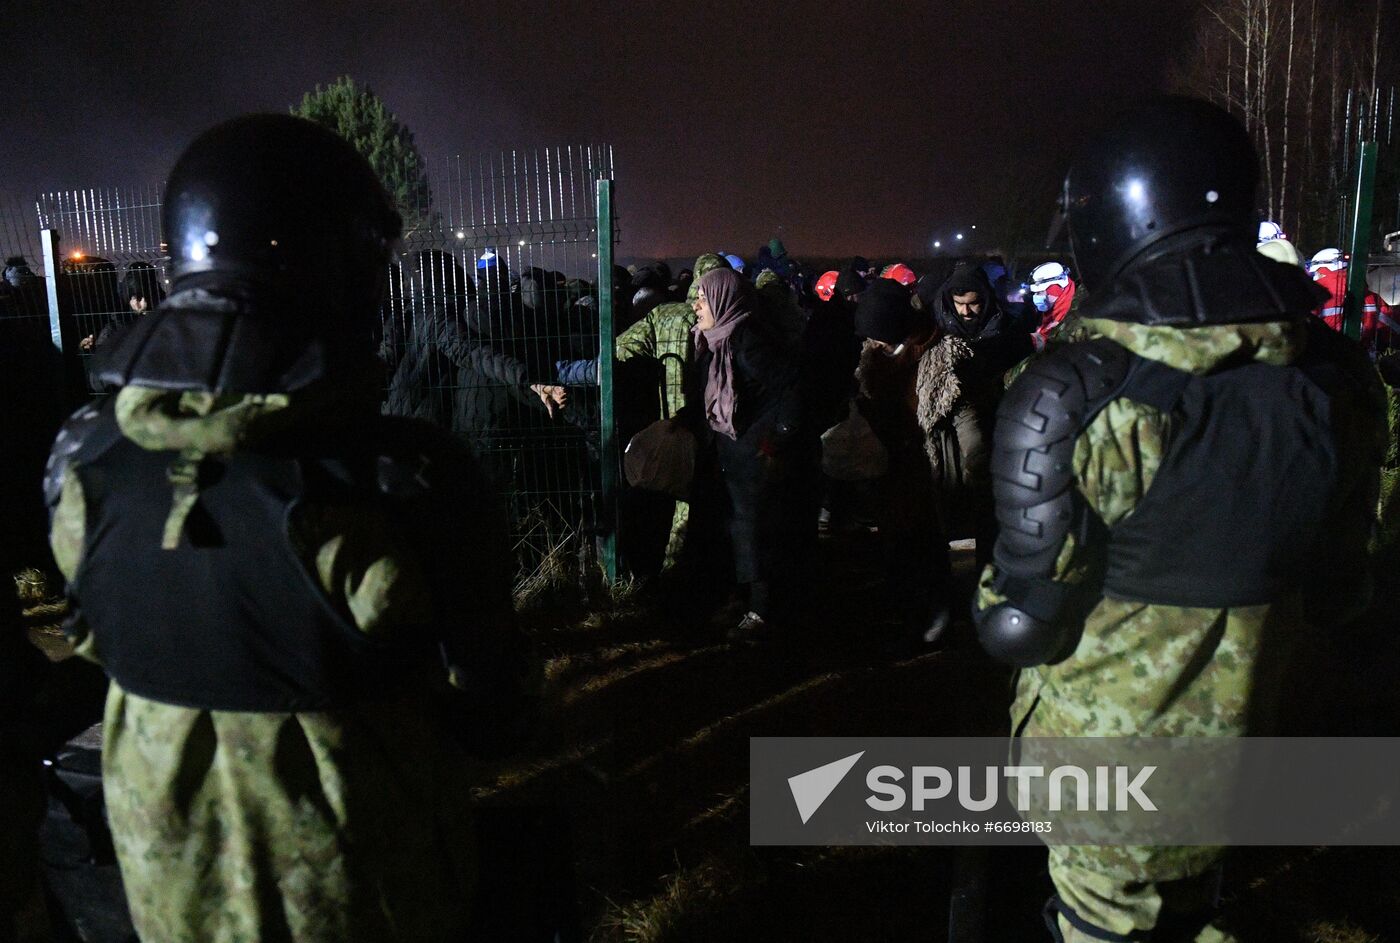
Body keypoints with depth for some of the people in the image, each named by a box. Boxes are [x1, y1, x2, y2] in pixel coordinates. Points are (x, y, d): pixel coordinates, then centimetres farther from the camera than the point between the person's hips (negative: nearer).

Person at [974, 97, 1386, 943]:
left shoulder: (1075, 395, -27)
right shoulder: (1339, 377, -9)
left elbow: (1025, 623, -19)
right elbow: (1335, 595, 3)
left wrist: (995, 607, 2)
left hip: (1100, 748, -4)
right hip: (1235, 741, 5)